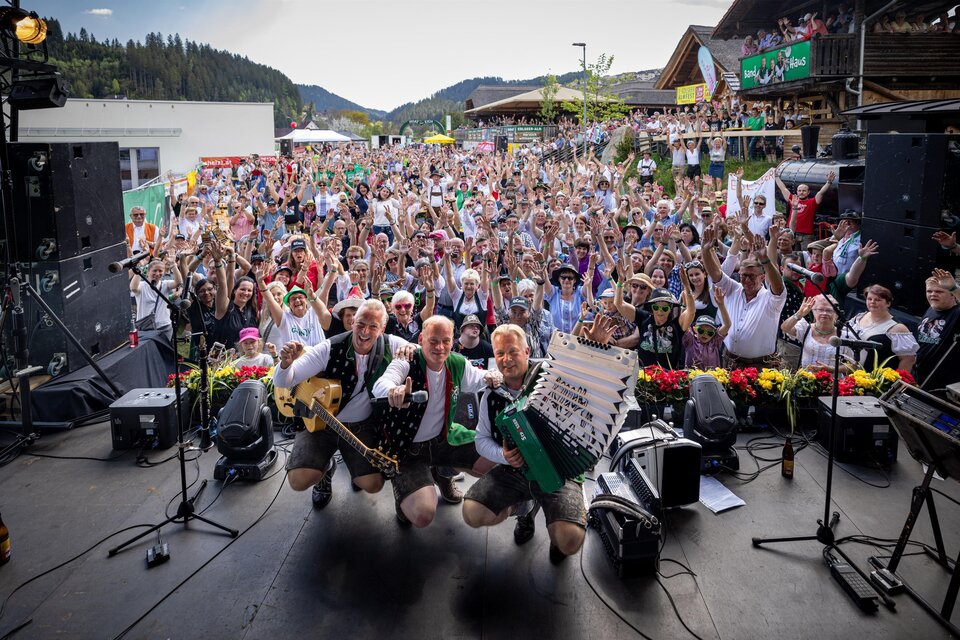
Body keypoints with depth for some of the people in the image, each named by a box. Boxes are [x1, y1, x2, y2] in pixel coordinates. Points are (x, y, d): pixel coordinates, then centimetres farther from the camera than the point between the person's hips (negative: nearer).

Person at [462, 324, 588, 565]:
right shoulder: (491, 395, 5)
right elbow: (482, 439, 10)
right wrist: (502, 455, -11)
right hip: (513, 470, 5)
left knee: (569, 540, -26)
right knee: (472, 513, -14)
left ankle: (556, 531, 16)